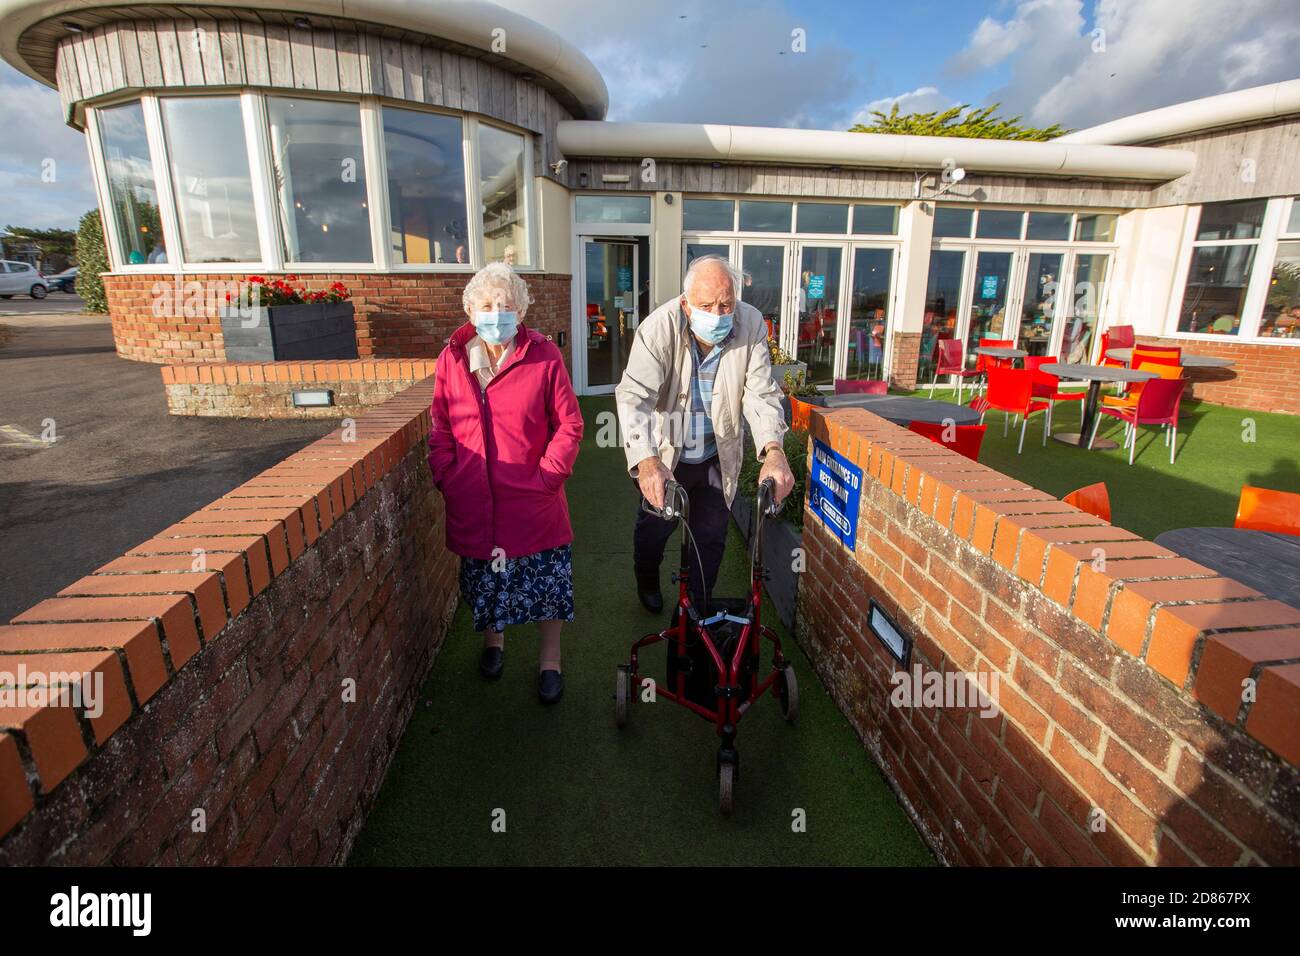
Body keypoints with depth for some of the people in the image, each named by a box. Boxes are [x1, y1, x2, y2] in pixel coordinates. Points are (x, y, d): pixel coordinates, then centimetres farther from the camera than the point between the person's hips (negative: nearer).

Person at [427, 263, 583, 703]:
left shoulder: (544, 356, -7)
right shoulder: (452, 357, 1)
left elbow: (569, 426, -5)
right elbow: (441, 427, 8)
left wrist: (548, 474, -13)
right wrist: (445, 477, -1)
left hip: (533, 502, -2)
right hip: (472, 503, 3)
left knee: (548, 582, 8)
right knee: (483, 580, 20)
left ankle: (549, 660, 31)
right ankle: (492, 639, 49)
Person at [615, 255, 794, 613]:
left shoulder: (751, 325, -17)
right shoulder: (659, 327, -25)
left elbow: (761, 392, -20)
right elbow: (635, 395, -35)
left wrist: (773, 451, -38)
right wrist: (647, 461, -50)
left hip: (718, 458, 2)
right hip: (665, 455, -1)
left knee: (711, 536, 12)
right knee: (654, 527, 17)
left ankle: (697, 606, 37)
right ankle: (647, 581, 51)